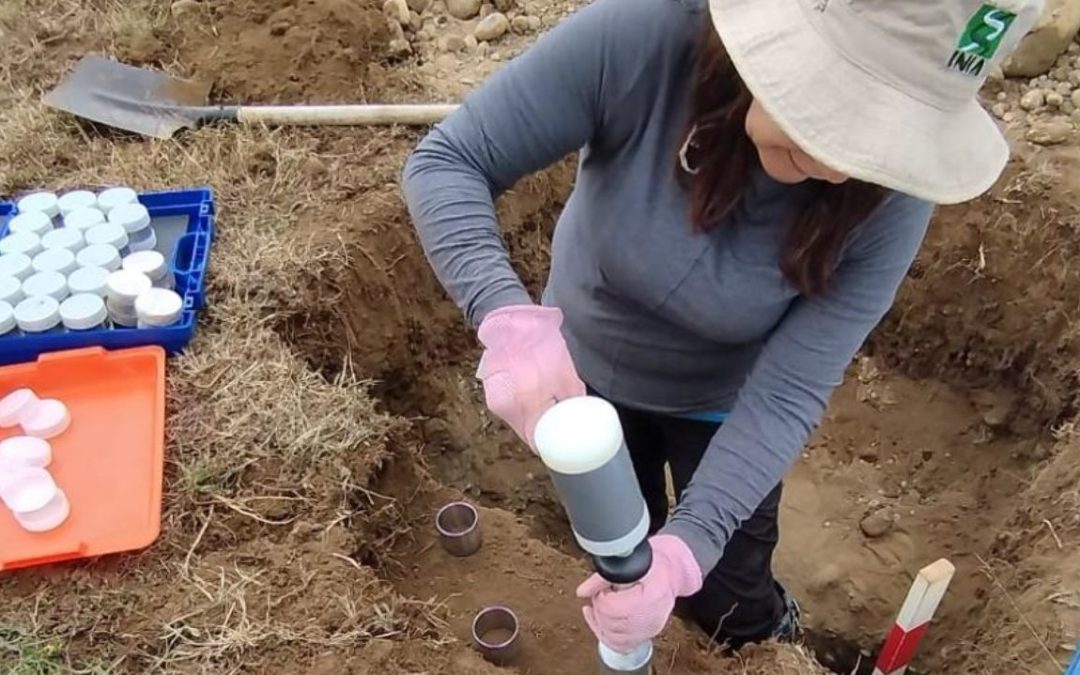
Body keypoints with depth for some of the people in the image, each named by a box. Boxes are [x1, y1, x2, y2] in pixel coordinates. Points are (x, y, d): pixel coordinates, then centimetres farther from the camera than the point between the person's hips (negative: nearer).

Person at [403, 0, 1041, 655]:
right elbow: (446, 162, -32)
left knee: (732, 591, 19)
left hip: (721, 401, -1)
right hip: (585, 366, 1)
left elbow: (786, 394, -29)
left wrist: (687, 547, -42)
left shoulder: (890, 202, -33)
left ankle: (772, 653, 58)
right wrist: (511, 318, -49)